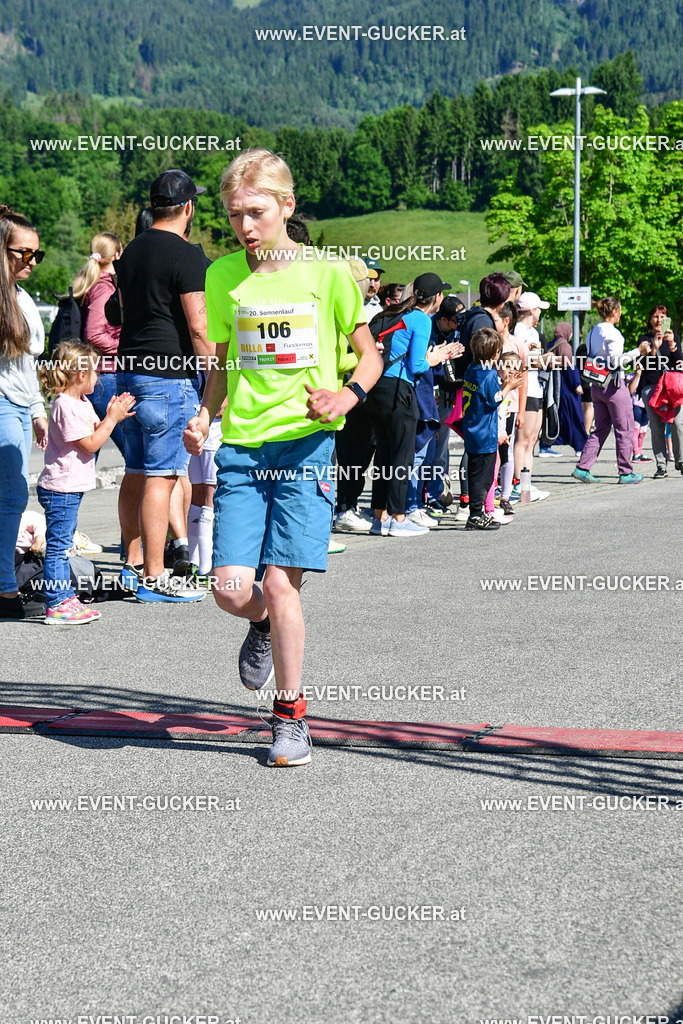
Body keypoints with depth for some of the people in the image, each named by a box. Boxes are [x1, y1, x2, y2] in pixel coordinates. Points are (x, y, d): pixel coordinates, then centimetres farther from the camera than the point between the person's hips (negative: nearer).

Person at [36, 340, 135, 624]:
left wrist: (112, 416, 6)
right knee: (57, 546, -7)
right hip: (60, 489, -11)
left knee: (62, 545, 16)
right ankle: (56, 606, -5)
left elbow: (95, 432, 19)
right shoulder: (66, 407, -19)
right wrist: (112, 419, -14)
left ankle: (64, 598, 24)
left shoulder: (82, 404, 13)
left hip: (70, 488, 11)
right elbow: (90, 443, -20)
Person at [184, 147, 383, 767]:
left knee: (280, 580, -11)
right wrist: (205, 417, 2)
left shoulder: (328, 272, 0)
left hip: (306, 443, -3)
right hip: (241, 446, 3)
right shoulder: (223, 277, 9)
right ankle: (263, 626, 30)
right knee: (231, 587, -8)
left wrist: (348, 394, -12)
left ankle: (291, 716, 7)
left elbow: (370, 355, 8)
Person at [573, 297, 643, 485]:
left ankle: (582, 468, 5)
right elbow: (616, 361, -21)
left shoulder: (592, 332, 11)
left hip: (596, 385, 8)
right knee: (624, 429, 3)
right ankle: (626, 473, 7)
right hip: (614, 384, -8)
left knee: (601, 429, 13)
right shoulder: (612, 332, -15)